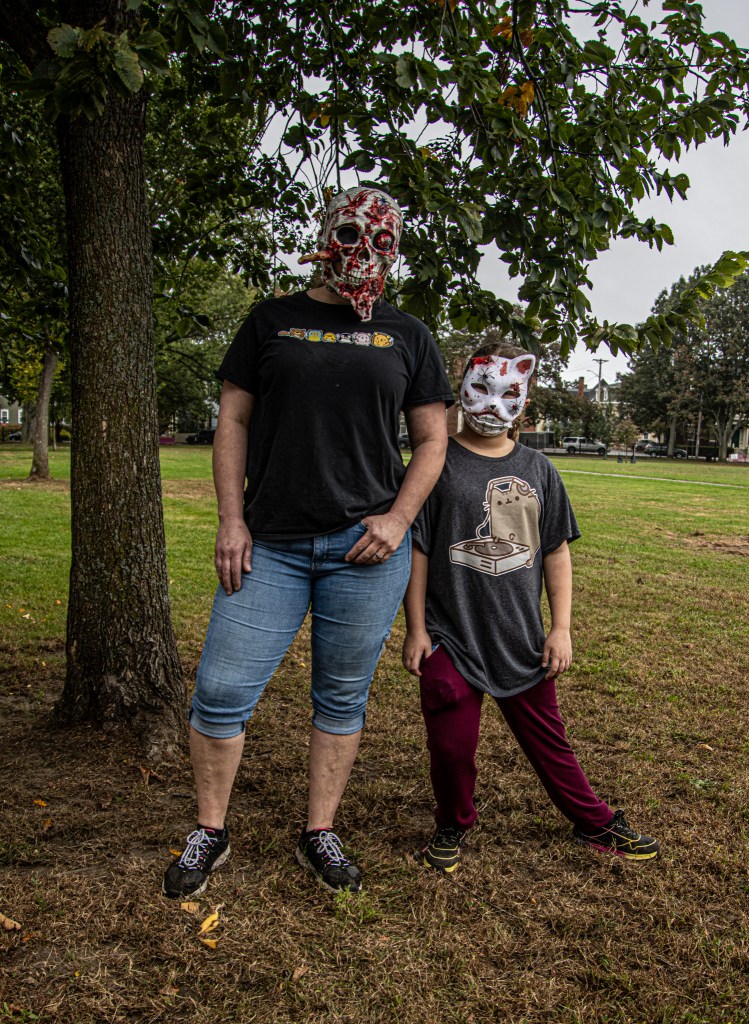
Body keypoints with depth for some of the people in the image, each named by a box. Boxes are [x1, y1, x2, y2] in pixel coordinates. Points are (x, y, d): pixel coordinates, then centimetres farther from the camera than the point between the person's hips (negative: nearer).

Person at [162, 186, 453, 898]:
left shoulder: (406, 336, 11)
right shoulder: (273, 320, 10)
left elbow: (431, 440, 10)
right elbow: (234, 421, 8)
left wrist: (398, 517, -5)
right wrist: (231, 519, -3)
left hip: (365, 546, 0)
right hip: (271, 544, 0)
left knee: (342, 698, 9)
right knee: (222, 690, 0)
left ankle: (319, 834, 27)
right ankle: (209, 832, 22)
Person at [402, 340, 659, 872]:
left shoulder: (538, 469, 6)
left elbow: (557, 552, 9)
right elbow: (417, 551, -4)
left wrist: (561, 628, 4)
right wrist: (415, 628, -5)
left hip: (522, 640, 3)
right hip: (450, 637, -2)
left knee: (548, 738, 15)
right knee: (452, 744, 4)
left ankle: (595, 822, 35)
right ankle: (454, 824, 30)